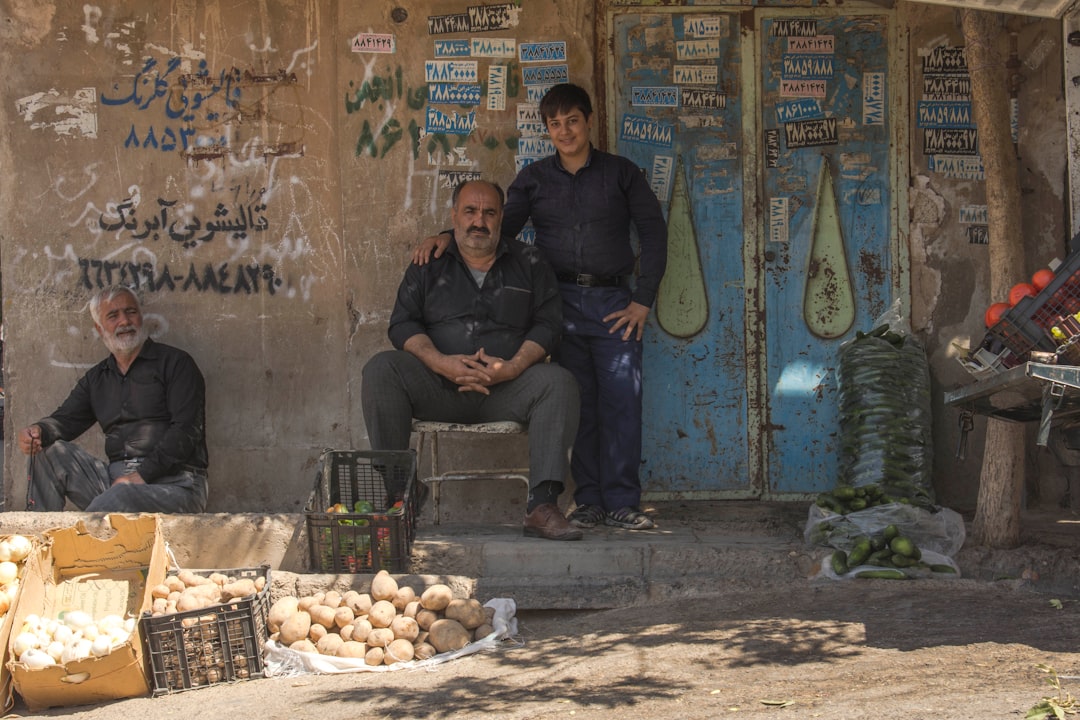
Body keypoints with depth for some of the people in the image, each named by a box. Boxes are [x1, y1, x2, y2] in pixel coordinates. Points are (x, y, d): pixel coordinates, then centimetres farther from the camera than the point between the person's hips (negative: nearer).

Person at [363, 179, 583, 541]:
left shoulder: (528, 263, 14)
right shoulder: (430, 265, 15)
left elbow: (547, 323, 4)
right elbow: (403, 324, 5)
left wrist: (512, 367, -15)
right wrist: (441, 363, -15)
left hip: (506, 388, 0)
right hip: (438, 388, 0)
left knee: (559, 381, -30)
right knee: (380, 369, -26)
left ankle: (542, 506, -37)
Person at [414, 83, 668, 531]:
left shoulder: (621, 173, 8)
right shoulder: (534, 179, 13)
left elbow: (653, 234, 6)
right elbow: (498, 226, 9)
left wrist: (642, 300, -1)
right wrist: (448, 237, -9)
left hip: (612, 302, -1)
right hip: (559, 301, 1)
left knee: (622, 401, -8)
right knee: (576, 402, -1)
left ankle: (622, 503, -2)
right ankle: (588, 500, 7)